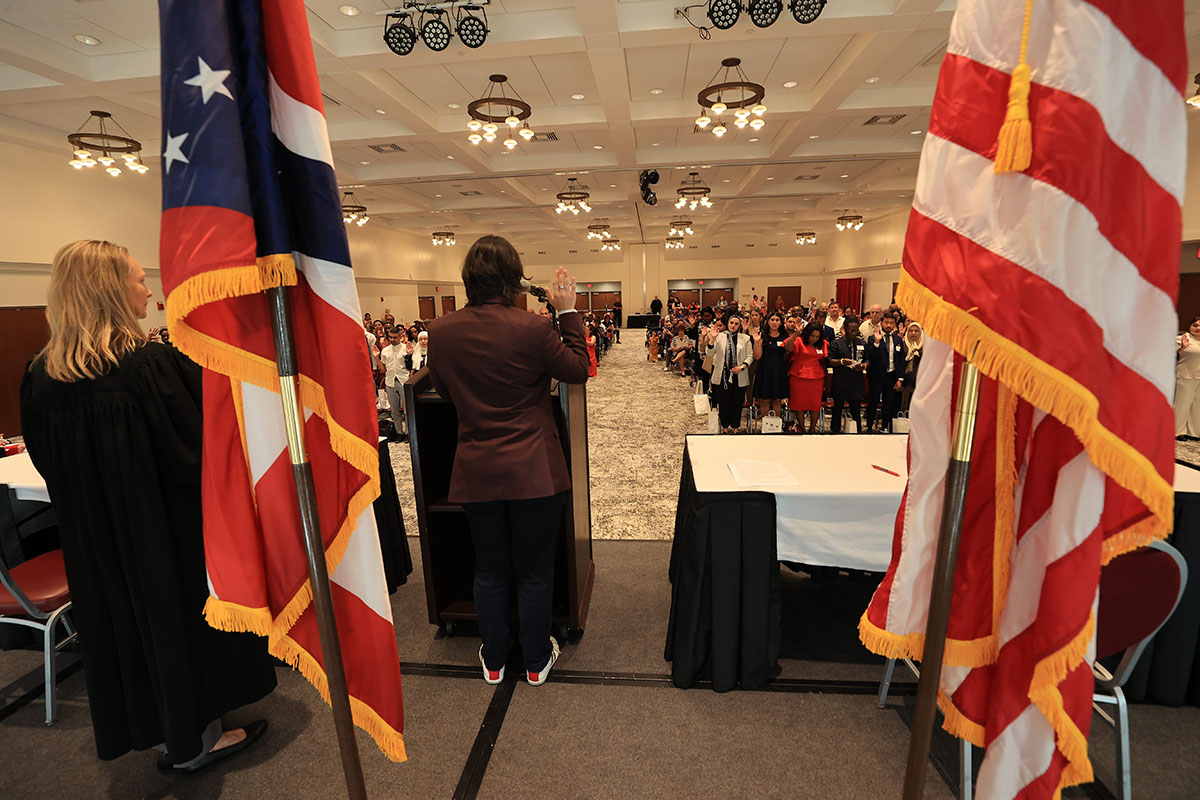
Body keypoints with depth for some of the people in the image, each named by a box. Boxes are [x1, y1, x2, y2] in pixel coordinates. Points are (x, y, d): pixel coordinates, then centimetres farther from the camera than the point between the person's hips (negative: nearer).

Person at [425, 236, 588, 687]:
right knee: (534, 572, 15)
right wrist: (568, 313, 2)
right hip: (534, 472, -3)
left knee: (489, 571, 19)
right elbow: (578, 371, -3)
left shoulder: (440, 331, -5)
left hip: (476, 474, 3)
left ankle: (493, 661, 38)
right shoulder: (531, 329, -18)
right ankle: (536, 661, 34)